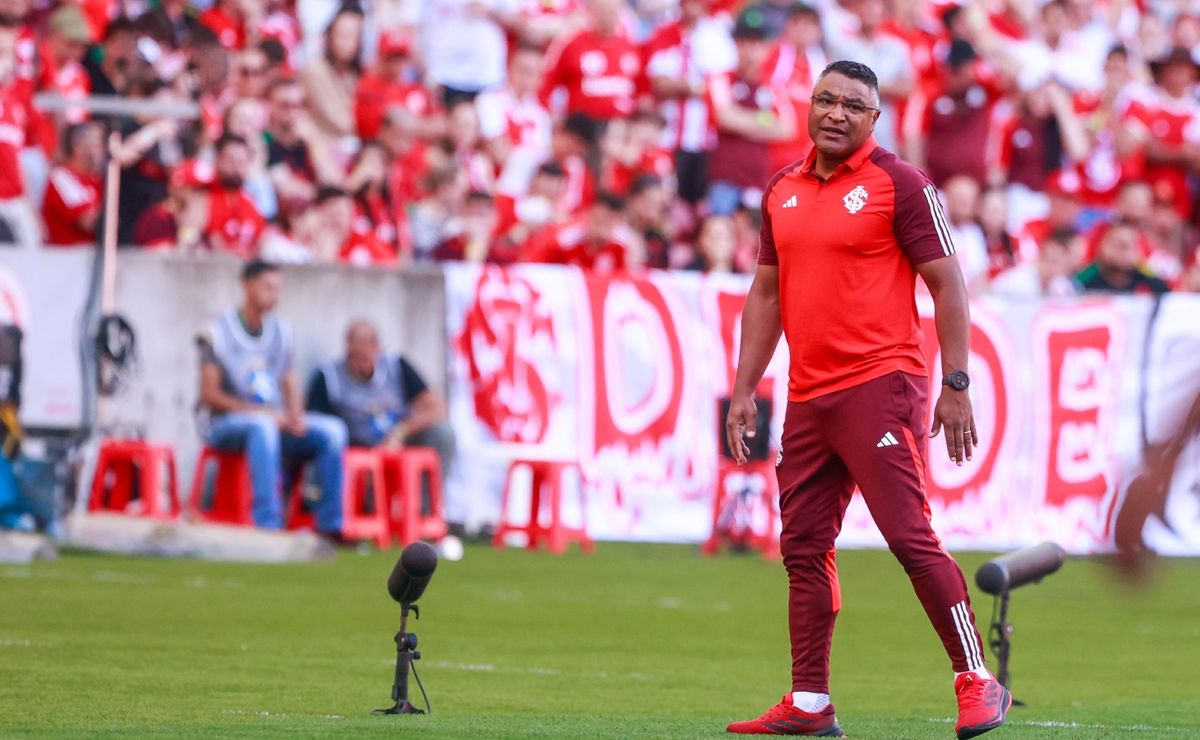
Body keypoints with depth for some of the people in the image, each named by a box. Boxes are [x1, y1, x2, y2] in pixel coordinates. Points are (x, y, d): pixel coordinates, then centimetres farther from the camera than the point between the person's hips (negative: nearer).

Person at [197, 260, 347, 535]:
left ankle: (330, 525, -15)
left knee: (332, 429, -15)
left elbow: (289, 385, 15)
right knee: (263, 426, -39)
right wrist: (259, 411, -20)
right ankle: (268, 524, -46)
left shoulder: (281, 331, 13)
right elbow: (209, 395, -10)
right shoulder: (217, 334, -5)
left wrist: (295, 415, -8)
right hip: (226, 424, -6)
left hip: (274, 420, 6)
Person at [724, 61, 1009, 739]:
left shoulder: (899, 184, -4)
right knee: (804, 548, 7)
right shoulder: (782, 191, 14)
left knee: (912, 537, -13)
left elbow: (947, 283, -5)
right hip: (808, 397, 7)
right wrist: (744, 390, 15)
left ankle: (979, 683, -7)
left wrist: (956, 386, -10)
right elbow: (767, 293, 21)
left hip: (881, 387, -7)